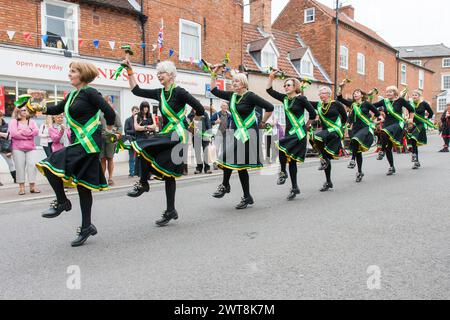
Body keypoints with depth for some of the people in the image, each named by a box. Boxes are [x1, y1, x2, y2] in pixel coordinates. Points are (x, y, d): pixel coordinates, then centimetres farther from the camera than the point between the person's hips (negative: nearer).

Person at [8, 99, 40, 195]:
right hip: (18, 148, -2)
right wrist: (28, 135, -8)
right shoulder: (14, 121, 5)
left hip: (31, 148, 2)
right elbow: (14, 133, -10)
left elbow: (36, 132, 0)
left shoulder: (31, 121, 15)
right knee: (20, 167, -3)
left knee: (32, 165, -5)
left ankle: (32, 186, -3)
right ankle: (21, 187, 2)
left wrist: (22, 132, -8)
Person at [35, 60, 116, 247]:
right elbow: (58, 109, 26)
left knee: (51, 164, -14)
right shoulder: (73, 95, 16)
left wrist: (108, 127, 3)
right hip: (78, 143, 9)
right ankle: (86, 227, 19)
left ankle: (62, 202, 4)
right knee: (83, 185, 11)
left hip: (89, 143, -9)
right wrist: (43, 109, 9)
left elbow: (109, 112, -13)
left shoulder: (89, 92, -9)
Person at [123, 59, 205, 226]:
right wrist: (130, 71, 7)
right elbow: (136, 90, 12)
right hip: (167, 134, 8)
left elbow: (200, 109, -11)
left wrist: (186, 121, 2)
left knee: (143, 146, -19)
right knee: (168, 173, 9)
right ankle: (171, 211, 17)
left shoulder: (179, 92, -9)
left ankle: (143, 183, -1)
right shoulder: (160, 93, 11)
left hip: (177, 134, -8)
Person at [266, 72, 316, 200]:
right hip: (289, 132, 7)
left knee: (281, 147, -26)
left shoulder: (301, 98, -7)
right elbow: (269, 90, 14)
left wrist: (306, 125, 7)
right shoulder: (285, 98, 11)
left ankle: (283, 172, -5)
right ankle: (294, 187, 17)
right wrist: (271, 77, 6)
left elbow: (313, 114, -4)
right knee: (291, 159, 8)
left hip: (299, 133, -7)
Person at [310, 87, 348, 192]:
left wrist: (339, 126, 8)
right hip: (325, 132, 6)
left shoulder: (336, 104, -3)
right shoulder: (318, 104, 9)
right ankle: (328, 182, 19)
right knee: (326, 157, 7)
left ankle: (324, 159, -14)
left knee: (316, 136, -33)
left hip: (336, 131, -6)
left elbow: (345, 117, 5)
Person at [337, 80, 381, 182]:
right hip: (355, 129, 5)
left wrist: (376, 122, 8)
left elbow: (377, 113, 11)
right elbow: (339, 98, 3)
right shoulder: (352, 104, 10)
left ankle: (353, 160, -28)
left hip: (366, 128, -5)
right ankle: (360, 172, 19)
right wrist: (341, 87, -5)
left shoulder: (366, 104, 1)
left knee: (355, 141, -36)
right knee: (358, 151, 8)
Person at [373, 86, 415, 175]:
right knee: (388, 148, 6)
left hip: (398, 124, -5)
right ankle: (392, 167, 19)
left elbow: (411, 109, 4)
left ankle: (382, 151, -24)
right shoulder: (384, 101, 8)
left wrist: (411, 120, 0)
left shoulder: (400, 100, -2)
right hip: (387, 124, 5)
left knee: (385, 132, -38)